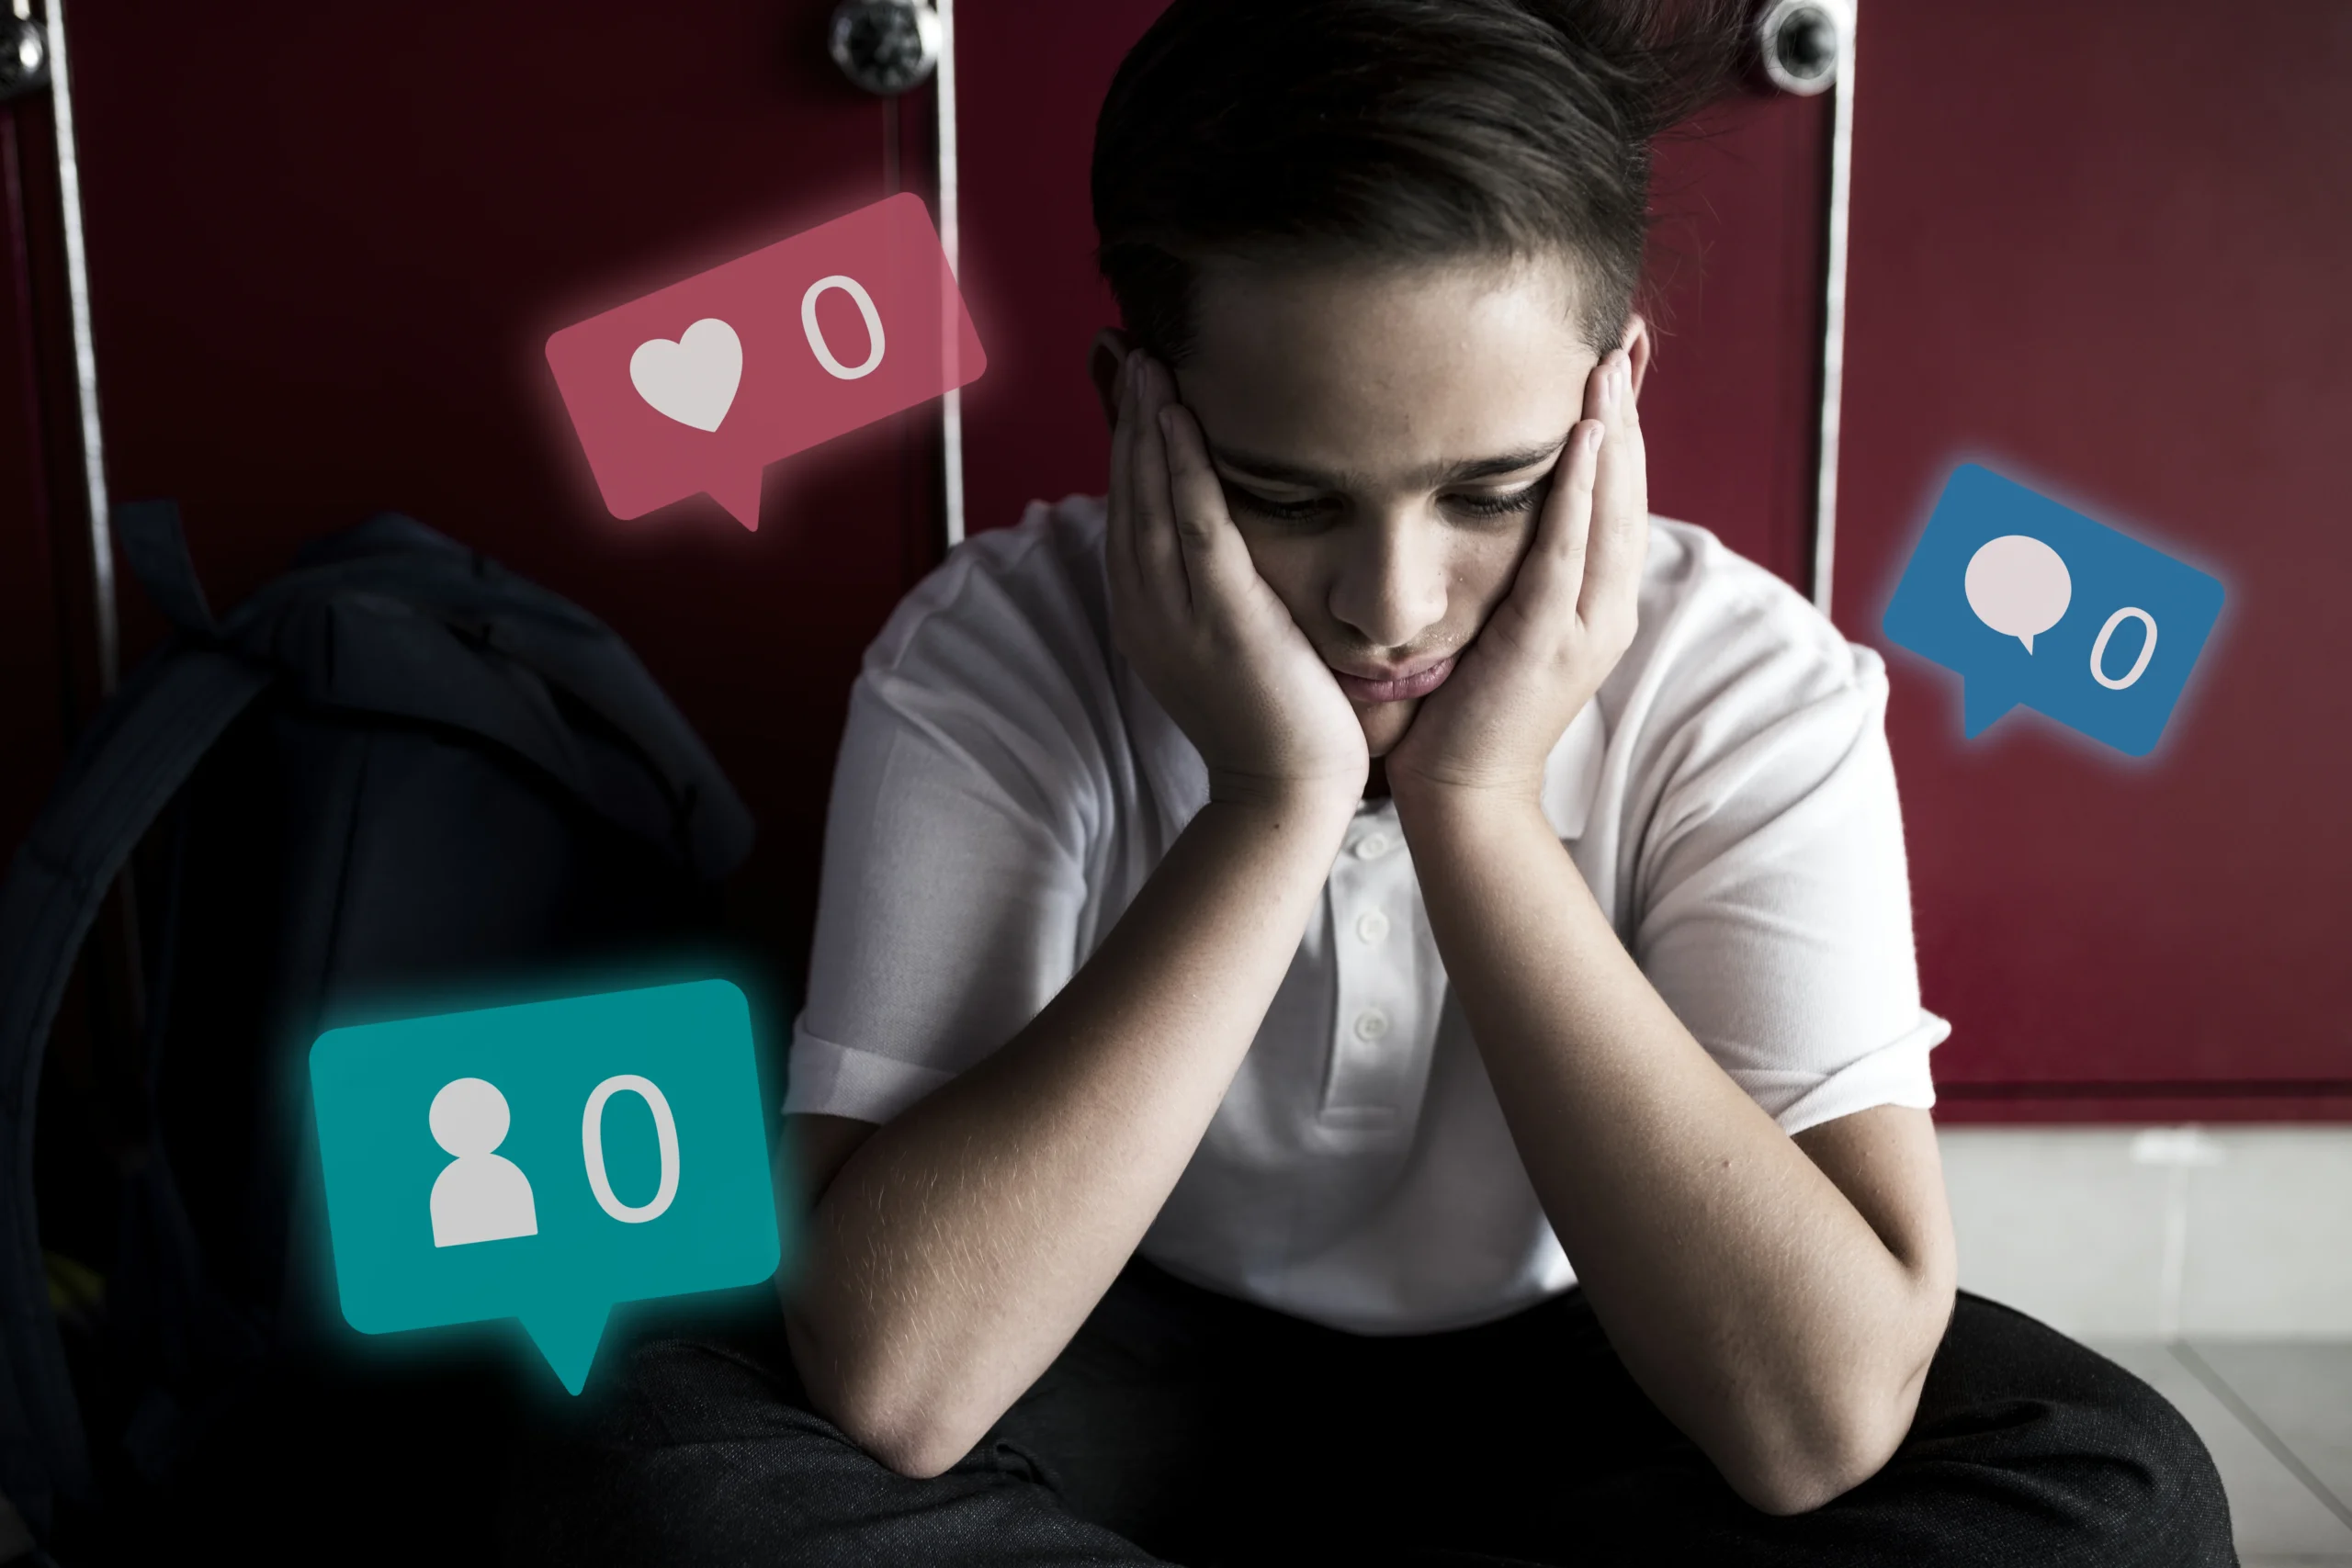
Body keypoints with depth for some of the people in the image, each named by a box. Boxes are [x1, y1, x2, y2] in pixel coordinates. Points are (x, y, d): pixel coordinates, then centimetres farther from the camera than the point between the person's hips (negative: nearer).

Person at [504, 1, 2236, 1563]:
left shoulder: (1748, 685, -19)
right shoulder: (983, 664, -21)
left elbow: (1819, 1424, -28)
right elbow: (889, 1383, -31)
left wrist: (1477, 800, -33)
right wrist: (1275, 803, -35)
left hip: (1558, 1398, 1)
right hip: (1139, 1385, 0)